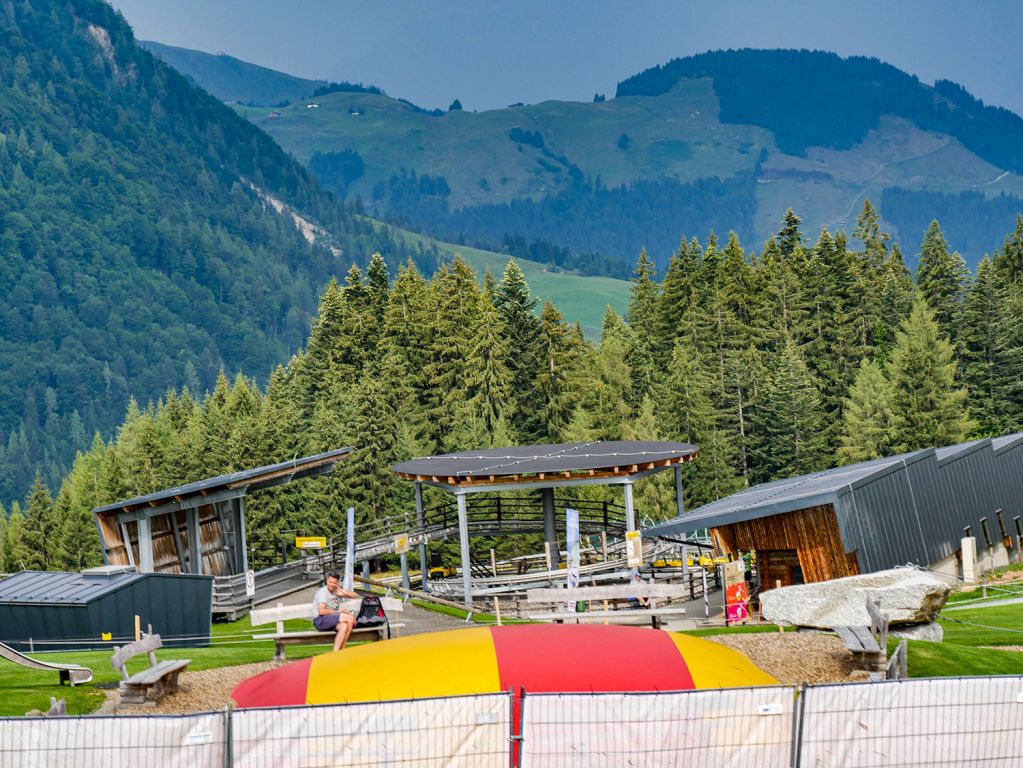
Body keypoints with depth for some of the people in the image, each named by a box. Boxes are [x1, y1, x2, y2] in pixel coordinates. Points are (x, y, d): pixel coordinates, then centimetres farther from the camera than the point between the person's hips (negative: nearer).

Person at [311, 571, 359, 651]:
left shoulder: (336, 590, 13)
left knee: (344, 626, -27)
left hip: (332, 621, 7)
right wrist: (338, 612, -10)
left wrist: (344, 593, -4)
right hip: (320, 621, -7)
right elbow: (321, 611, -18)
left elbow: (355, 596, 15)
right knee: (350, 618, -22)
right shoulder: (323, 591, -8)